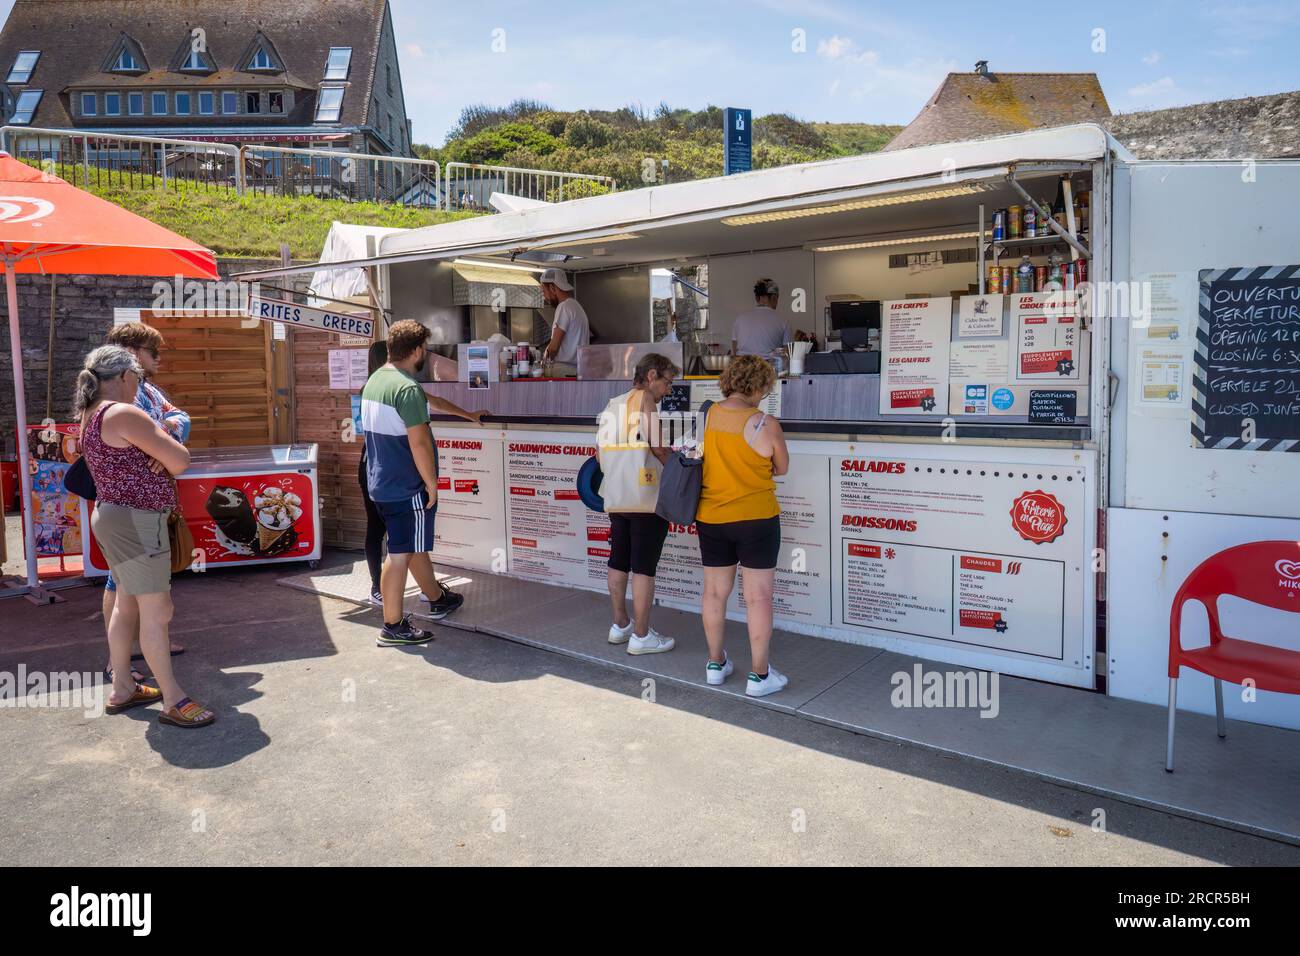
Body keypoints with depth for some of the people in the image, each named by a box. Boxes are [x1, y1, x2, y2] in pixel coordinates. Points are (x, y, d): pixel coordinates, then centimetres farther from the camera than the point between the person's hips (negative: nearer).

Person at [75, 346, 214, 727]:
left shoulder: (91, 416, 12)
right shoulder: (125, 414, -19)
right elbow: (180, 461, -18)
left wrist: (156, 462, -5)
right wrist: (161, 439, 3)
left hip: (112, 516, 10)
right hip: (136, 522, -10)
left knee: (127, 606, 19)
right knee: (157, 612, -4)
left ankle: (122, 689, 30)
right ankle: (173, 700, 4)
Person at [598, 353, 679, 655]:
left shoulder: (613, 404, 13)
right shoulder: (644, 398, -12)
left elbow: (601, 453, 17)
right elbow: (658, 448, -15)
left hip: (615, 497, 8)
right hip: (646, 498, -8)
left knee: (618, 562, 15)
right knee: (644, 568, -1)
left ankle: (620, 625, 27)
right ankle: (641, 636, 6)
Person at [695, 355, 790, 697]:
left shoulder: (705, 416, -2)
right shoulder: (766, 424, -15)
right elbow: (782, 468, -2)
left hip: (710, 518, 5)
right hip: (756, 518, -4)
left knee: (714, 592, 14)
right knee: (758, 597, 4)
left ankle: (716, 664, 27)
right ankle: (760, 676, 10)